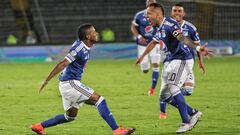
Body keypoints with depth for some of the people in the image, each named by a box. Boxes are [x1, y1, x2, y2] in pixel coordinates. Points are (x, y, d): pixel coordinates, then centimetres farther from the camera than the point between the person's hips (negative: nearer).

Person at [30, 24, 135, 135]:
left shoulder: (84, 46, 8)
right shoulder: (79, 48, -20)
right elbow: (62, 64, -22)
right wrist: (47, 80, -23)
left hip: (70, 84, 10)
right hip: (70, 83, -10)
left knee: (70, 116, 20)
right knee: (99, 99, -14)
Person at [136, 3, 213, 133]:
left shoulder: (169, 24, -19)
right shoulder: (160, 29, 11)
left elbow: (182, 38, -35)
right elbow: (153, 43, 31)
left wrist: (197, 47, -53)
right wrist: (142, 57, 47)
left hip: (182, 59, -10)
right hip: (171, 61, 10)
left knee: (172, 87, -23)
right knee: (164, 95, 8)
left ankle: (186, 122, -16)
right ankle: (193, 113, 16)